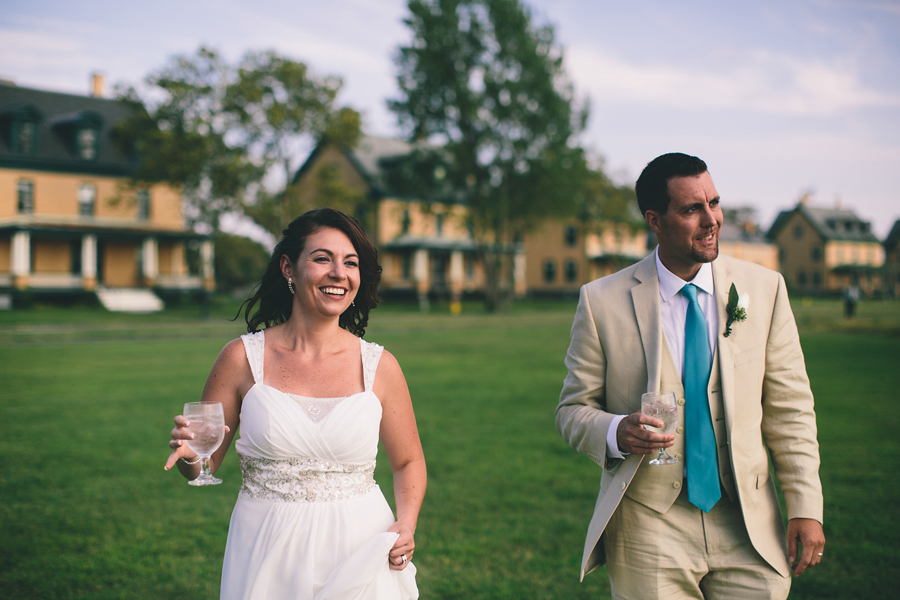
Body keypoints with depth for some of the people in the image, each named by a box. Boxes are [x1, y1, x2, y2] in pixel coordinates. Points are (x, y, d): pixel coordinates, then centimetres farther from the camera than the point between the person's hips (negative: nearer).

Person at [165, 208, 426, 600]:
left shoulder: (379, 366, -3)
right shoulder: (242, 358, -4)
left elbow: (408, 462, 9)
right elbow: (203, 466, 2)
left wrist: (406, 527, -8)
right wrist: (187, 453, -20)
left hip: (357, 550, 0)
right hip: (267, 556, 0)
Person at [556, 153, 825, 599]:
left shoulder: (764, 289, 2)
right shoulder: (602, 302, -3)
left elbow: (789, 407, 4)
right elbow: (573, 410, 2)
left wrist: (806, 508, -1)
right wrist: (616, 432, -20)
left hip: (748, 529, 2)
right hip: (648, 532, -1)